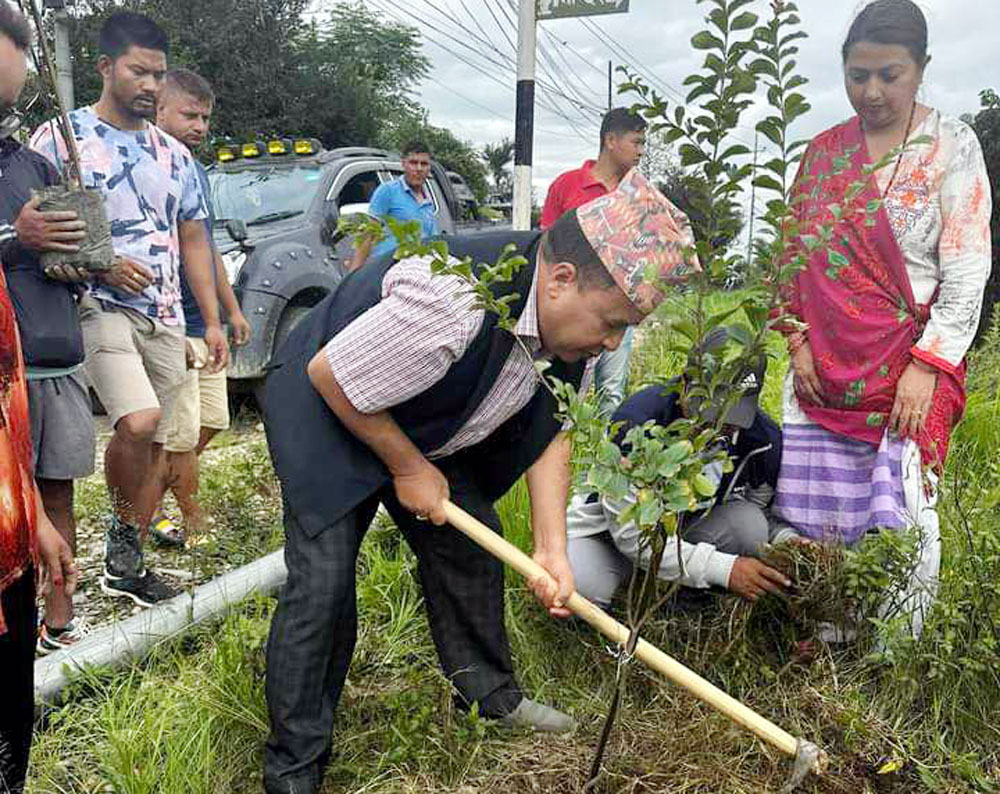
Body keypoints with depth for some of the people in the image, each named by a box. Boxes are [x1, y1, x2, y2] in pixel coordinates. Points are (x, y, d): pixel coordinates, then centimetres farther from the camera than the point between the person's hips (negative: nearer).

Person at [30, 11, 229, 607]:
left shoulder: (174, 154, 14)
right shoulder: (59, 137, -1)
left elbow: (193, 241, 16)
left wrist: (213, 322, 10)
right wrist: (101, 265, -18)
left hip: (167, 318, 6)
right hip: (101, 307, -5)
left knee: (155, 443, 8)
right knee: (138, 422, -26)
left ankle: (127, 566, 22)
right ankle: (124, 528, 3)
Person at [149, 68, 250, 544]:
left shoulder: (197, 172, 16)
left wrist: (232, 311, 22)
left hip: (204, 326, 9)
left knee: (211, 423, 13)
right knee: (182, 435, -3)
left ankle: (148, 509, 25)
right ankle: (192, 523, 12)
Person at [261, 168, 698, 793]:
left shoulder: (571, 317, -13)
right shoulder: (453, 303, -41)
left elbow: (552, 430, -4)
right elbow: (329, 374, -29)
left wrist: (552, 549, -12)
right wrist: (409, 469, -18)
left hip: (425, 428, 8)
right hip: (326, 413, -7)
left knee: (471, 549, 9)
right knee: (322, 580, -12)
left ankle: (490, 693, 31)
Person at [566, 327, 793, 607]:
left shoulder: (764, 436, -16)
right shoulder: (636, 423, -31)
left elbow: (765, 516, 0)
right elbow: (630, 533, -30)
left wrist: (787, 543, -26)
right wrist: (724, 569, -35)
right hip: (611, 528, -3)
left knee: (748, 524, -28)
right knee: (579, 588, -34)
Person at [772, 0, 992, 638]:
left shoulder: (952, 147, -1)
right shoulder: (824, 152, 9)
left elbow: (968, 273, -5)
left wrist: (926, 366, -13)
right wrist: (799, 342, 2)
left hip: (908, 366, -3)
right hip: (825, 365, 4)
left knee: (898, 509, -4)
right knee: (818, 511, 5)